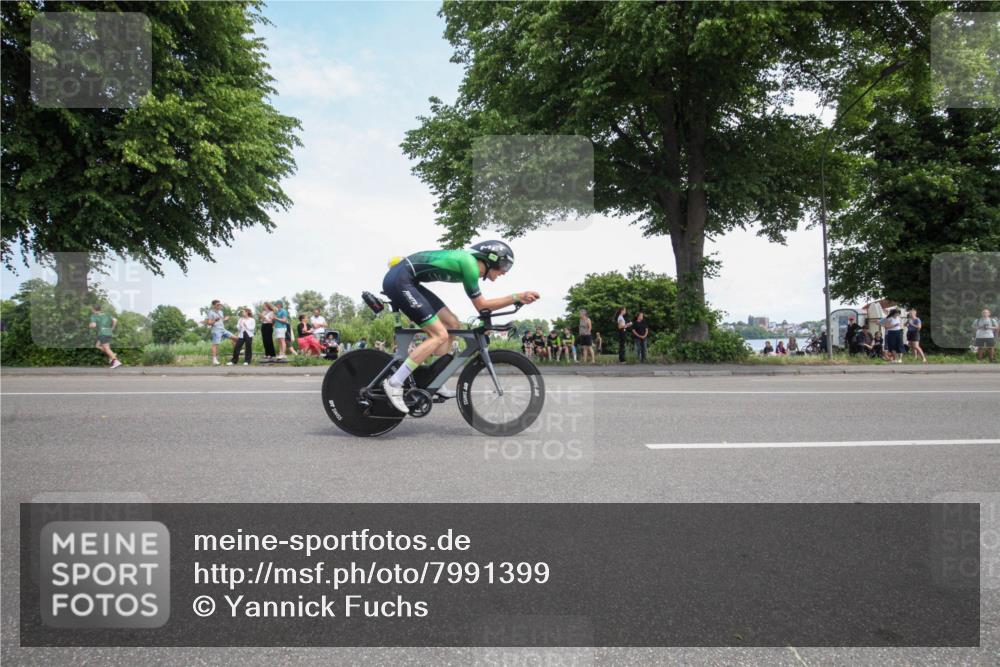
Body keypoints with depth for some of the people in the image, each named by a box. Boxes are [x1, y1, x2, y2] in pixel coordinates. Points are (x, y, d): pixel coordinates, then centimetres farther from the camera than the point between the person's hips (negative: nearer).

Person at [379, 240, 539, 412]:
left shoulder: (469, 260, 14)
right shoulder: (470, 263, -14)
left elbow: (481, 305, 19)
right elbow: (481, 306, -7)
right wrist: (517, 297, -7)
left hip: (406, 281, 10)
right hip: (399, 280, -10)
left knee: (452, 325, 10)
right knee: (440, 335, -13)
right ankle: (394, 383, -11)